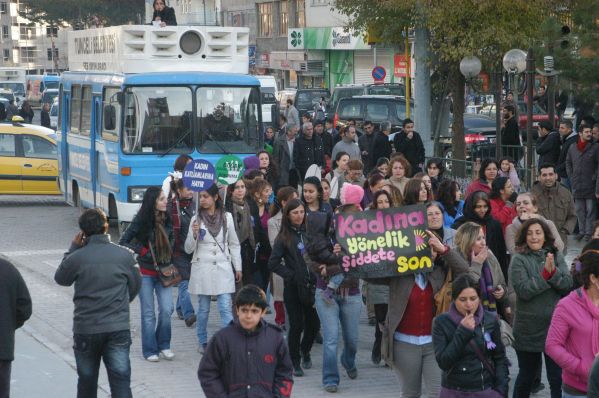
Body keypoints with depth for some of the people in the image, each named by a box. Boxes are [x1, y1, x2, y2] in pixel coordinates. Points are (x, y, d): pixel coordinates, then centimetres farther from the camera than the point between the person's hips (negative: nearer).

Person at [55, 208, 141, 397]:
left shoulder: (77, 257, -11)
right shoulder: (125, 255, -5)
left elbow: (61, 279, 9)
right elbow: (135, 286, 8)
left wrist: (73, 248, 10)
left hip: (86, 329, 0)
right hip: (119, 328, 0)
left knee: (87, 381, 17)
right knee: (121, 381, -1)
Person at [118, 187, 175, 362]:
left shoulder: (167, 219, 2)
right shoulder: (141, 221, -10)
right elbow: (123, 242, -5)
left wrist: (169, 263, 8)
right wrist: (142, 251, -12)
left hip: (164, 271, 4)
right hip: (145, 273, -4)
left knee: (167, 309, -5)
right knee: (148, 313, 2)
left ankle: (163, 345, 13)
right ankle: (150, 350, 12)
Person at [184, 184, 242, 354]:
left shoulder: (227, 217, 2)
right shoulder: (196, 219, 0)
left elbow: (234, 244, 11)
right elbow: (188, 249, 1)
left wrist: (238, 268, 9)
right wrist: (194, 234, -18)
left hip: (223, 269, 0)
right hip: (202, 268, 0)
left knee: (226, 308, -8)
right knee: (203, 309, 9)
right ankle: (203, 342, 23)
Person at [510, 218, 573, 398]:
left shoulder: (556, 256, 2)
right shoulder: (519, 260, -6)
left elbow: (568, 284, -7)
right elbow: (523, 290, -17)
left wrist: (554, 273, -23)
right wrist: (545, 275, -24)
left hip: (555, 326, 1)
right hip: (528, 328, -1)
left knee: (557, 377, 1)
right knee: (526, 376, 15)